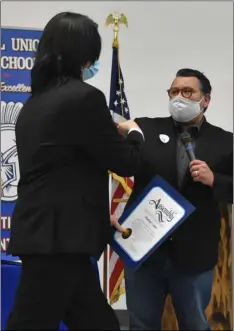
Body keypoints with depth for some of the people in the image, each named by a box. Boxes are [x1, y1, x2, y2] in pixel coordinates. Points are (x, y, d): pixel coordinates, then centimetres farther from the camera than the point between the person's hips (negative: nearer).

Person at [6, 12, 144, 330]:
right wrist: (134, 133, 16)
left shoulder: (34, 103, 13)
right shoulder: (84, 97, -12)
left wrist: (100, 216, 29)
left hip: (41, 233, 8)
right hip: (58, 236, -8)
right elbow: (125, 162, -5)